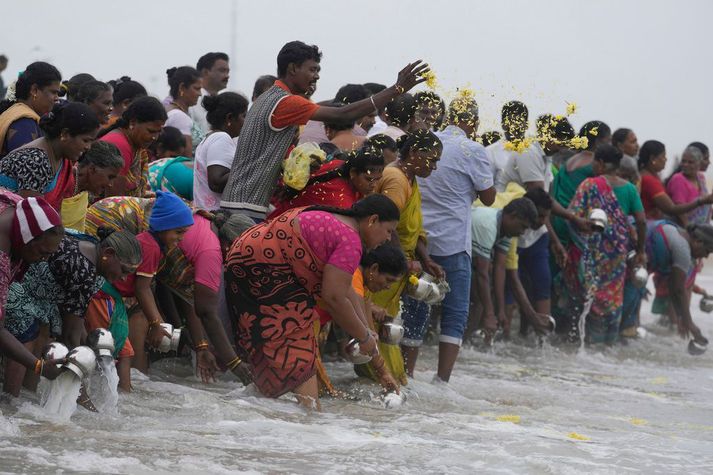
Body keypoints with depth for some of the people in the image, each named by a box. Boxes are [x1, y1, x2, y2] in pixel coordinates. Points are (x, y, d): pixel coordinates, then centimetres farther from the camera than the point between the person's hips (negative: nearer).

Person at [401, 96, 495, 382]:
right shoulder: (472, 150, -7)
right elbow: (488, 197, 0)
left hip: (417, 239, 5)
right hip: (453, 242, -5)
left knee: (415, 311, 11)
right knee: (455, 315, 1)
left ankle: (405, 377, 12)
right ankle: (442, 379, -8)